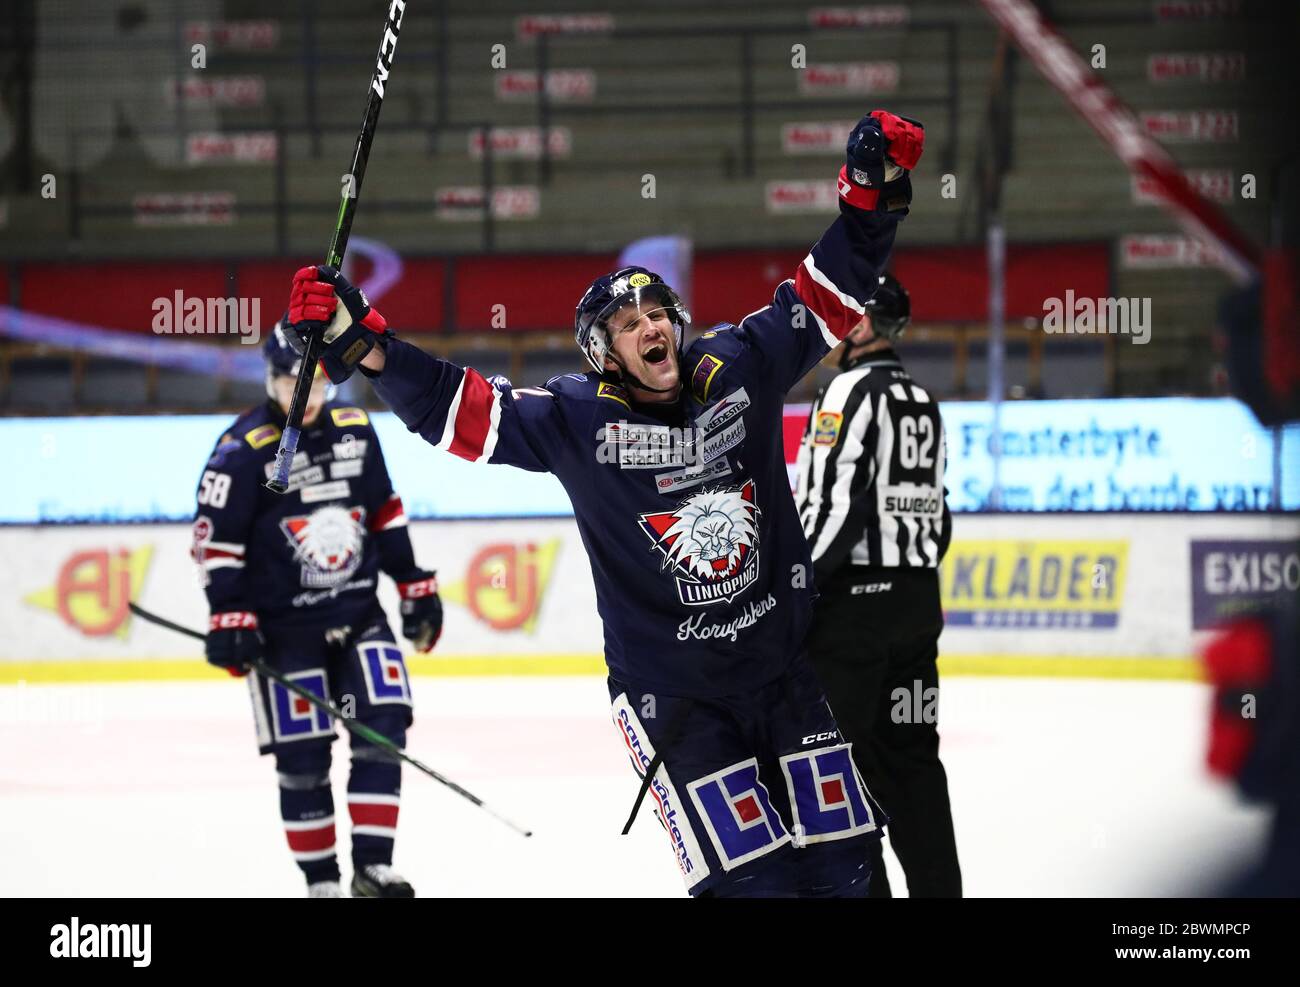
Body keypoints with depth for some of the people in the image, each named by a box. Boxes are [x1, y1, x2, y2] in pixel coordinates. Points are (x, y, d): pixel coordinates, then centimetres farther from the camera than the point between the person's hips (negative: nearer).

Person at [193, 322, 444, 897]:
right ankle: (321, 881, 6)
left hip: (359, 616, 5)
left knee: (382, 732, -8)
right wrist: (229, 619, -16)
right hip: (285, 629, -4)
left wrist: (416, 588, 15)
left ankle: (372, 866, -6)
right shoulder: (244, 451, -11)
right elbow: (216, 538, -11)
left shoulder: (354, 430, 5)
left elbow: (385, 514, 15)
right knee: (301, 757, -3)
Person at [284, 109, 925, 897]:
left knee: (837, 866, 8)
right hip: (669, 691, -3)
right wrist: (359, 341, -22)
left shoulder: (740, 368, -1)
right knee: (753, 876, -10)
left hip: (784, 670, 3)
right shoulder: (578, 417, -8)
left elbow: (830, 293, 4)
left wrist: (873, 194, -7)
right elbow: (459, 409, -12)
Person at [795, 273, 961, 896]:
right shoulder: (921, 401, 16)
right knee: (911, 755, 12)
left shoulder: (851, 391, -12)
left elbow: (833, 504, -20)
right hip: (916, 601, 9)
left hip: (853, 602, -9)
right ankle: (937, 885, 12)